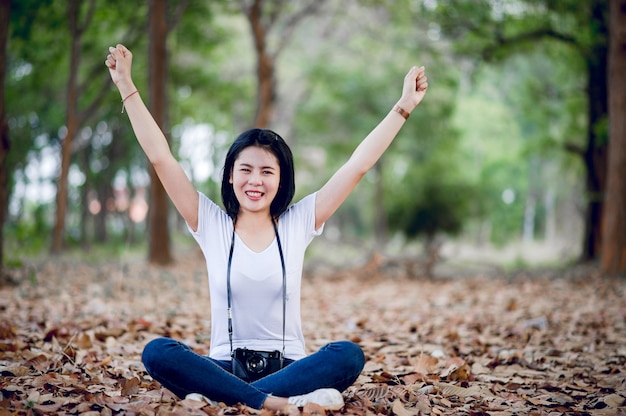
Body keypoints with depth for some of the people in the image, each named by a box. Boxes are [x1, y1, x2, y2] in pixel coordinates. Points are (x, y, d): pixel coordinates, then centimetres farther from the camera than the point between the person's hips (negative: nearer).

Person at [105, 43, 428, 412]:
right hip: (225, 366, 0)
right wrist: (126, 86, -1)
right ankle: (280, 402, -36)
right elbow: (161, 158, 2)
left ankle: (216, 398, -32)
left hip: (288, 366, 1)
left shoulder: (297, 224, 6)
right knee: (158, 353, -29)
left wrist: (404, 106, 0)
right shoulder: (212, 225, 5)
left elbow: (358, 165, 3)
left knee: (348, 355, -31)